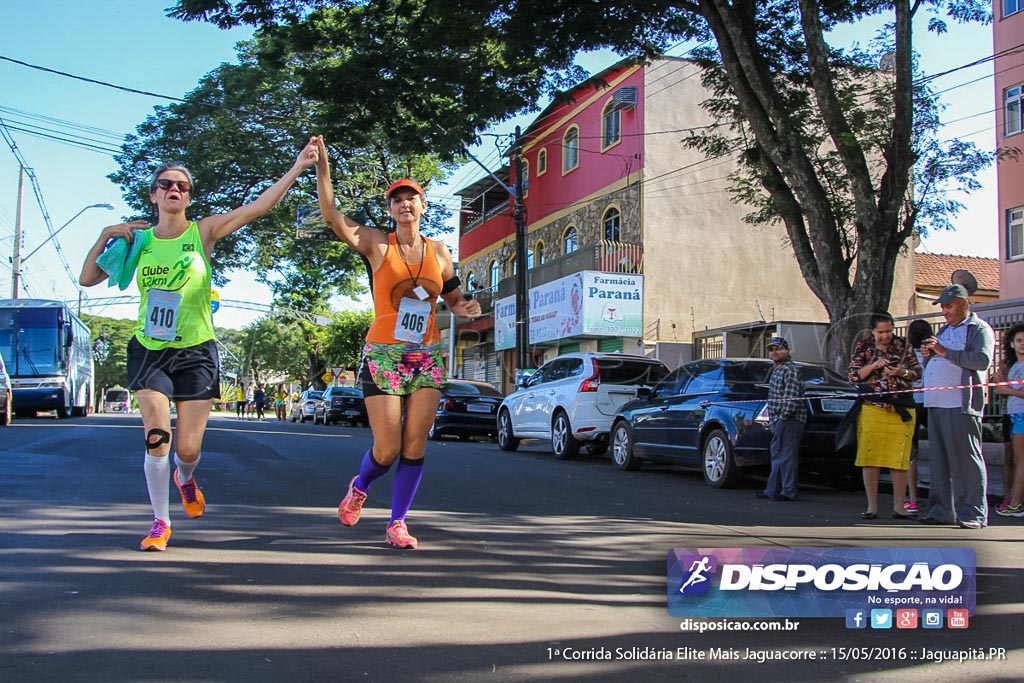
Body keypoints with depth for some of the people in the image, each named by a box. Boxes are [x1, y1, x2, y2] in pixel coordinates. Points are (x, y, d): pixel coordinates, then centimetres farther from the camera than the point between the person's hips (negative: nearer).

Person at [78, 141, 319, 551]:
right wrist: (106, 235, -4)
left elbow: (257, 207, -12)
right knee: (157, 437, -9)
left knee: (188, 448, 0)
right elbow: (87, 279, 8)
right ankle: (160, 522, 10)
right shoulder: (138, 240, 4)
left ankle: (185, 479, 39)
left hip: (196, 352, -1)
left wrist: (298, 167, -21)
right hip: (149, 351, 1)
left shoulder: (203, 232, -2)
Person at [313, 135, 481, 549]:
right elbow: (332, 216, -11)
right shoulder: (377, 244, 1)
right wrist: (322, 168, -19)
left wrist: (466, 308, -2)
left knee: (415, 445, -3)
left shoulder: (439, 253, 11)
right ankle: (359, 488, 29)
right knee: (387, 450, -4)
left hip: (427, 358, 3)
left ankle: (397, 523, 9)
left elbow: (454, 299, 21)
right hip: (383, 355, -3)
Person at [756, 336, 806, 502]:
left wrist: (782, 417, -20)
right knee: (777, 456, 13)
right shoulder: (777, 370, 21)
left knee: (786, 455, -8)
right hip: (780, 421, 10)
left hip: (788, 420, -10)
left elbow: (792, 396, -18)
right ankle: (772, 490, 18)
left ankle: (788, 492, -6)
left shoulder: (790, 370, -10)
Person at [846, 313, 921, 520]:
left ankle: (898, 507, 9)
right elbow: (852, 375, 2)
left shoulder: (904, 345, 9)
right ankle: (872, 506, 8)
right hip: (872, 409, -1)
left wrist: (901, 373, -10)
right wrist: (873, 366, -13)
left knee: (900, 459, 0)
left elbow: (917, 371, 10)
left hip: (901, 410, 1)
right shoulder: (863, 347, 7)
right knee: (869, 458, -1)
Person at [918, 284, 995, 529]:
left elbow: (983, 360, -17)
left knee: (966, 459, -7)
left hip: (961, 406, -8)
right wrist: (927, 356, 9)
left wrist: (946, 353, -19)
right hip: (935, 405, 8)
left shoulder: (980, 329, 1)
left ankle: (974, 513, -3)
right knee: (939, 460, 8)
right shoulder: (944, 330, 25)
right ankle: (942, 511, 13)